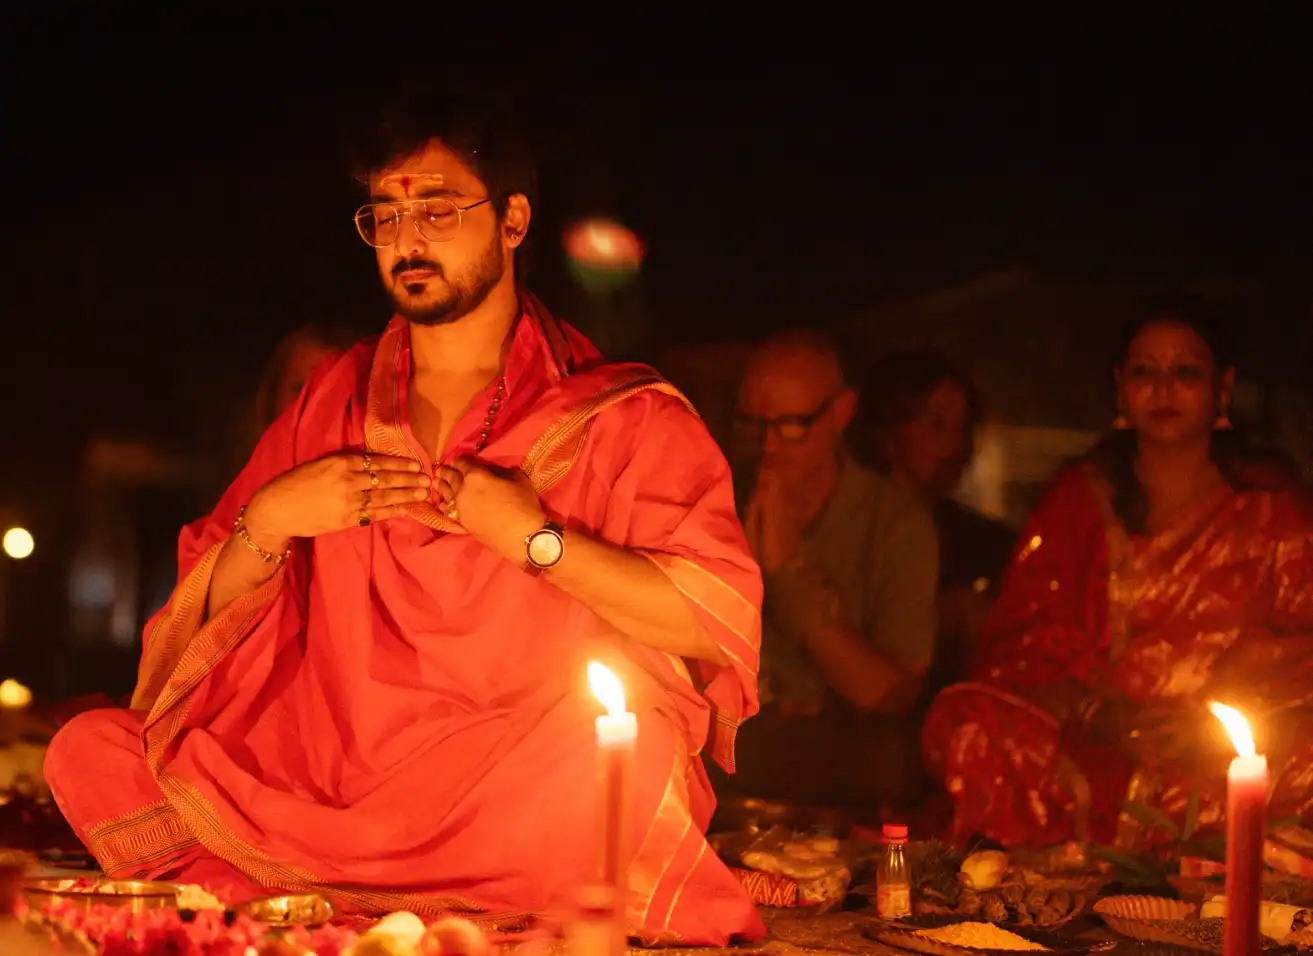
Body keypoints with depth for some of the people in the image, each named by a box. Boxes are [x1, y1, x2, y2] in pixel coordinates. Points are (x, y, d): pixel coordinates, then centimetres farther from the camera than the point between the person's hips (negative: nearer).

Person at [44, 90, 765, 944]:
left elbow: (721, 621, -9)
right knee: (89, 749, -11)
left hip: (525, 800, -4)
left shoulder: (623, 416, 2)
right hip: (333, 770, 4)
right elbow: (216, 618, 18)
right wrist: (267, 524, -2)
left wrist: (536, 537, -11)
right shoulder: (332, 404, 16)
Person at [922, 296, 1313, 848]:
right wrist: (1094, 710, -12)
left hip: (1216, 752, -1)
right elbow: (1023, 634, 8)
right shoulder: (1078, 498, 18)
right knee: (961, 720, -30)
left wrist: (1210, 720, -13)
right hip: (1087, 748, 1)